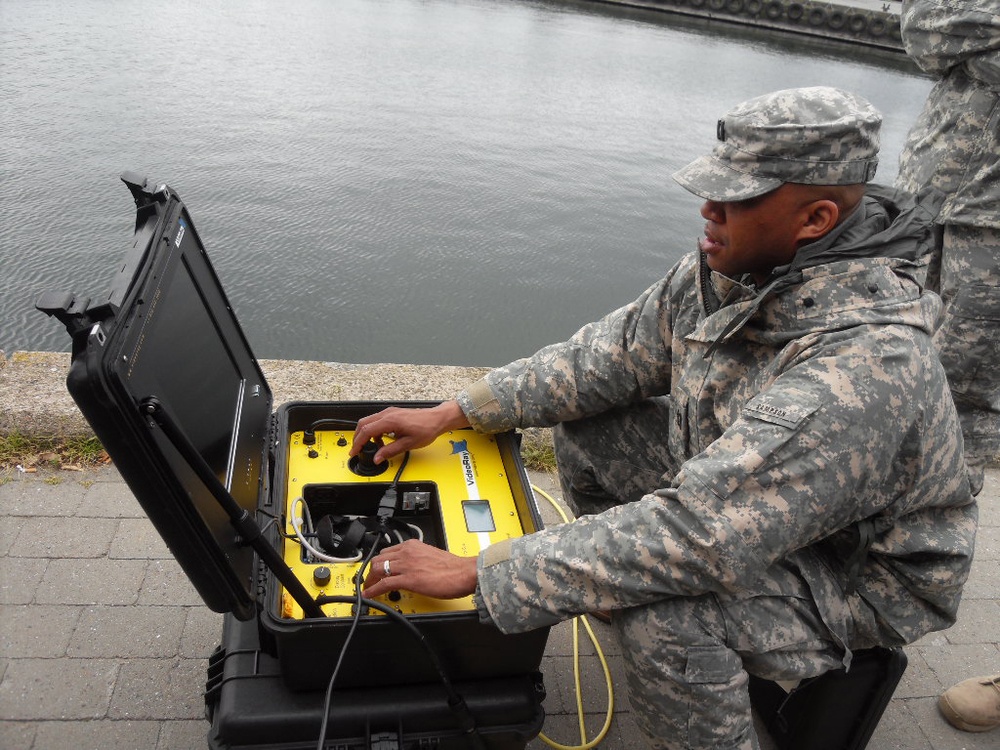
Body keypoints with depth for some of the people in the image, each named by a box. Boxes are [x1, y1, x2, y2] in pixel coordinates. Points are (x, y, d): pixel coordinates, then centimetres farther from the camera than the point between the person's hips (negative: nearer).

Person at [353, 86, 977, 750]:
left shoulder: (862, 368, -40)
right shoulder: (732, 265, -14)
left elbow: (698, 534, -43)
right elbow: (614, 354, -5)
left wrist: (475, 574, -38)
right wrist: (451, 414, -9)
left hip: (856, 573, -7)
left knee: (661, 614, -33)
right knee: (584, 425, 0)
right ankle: (613, 578, 22)